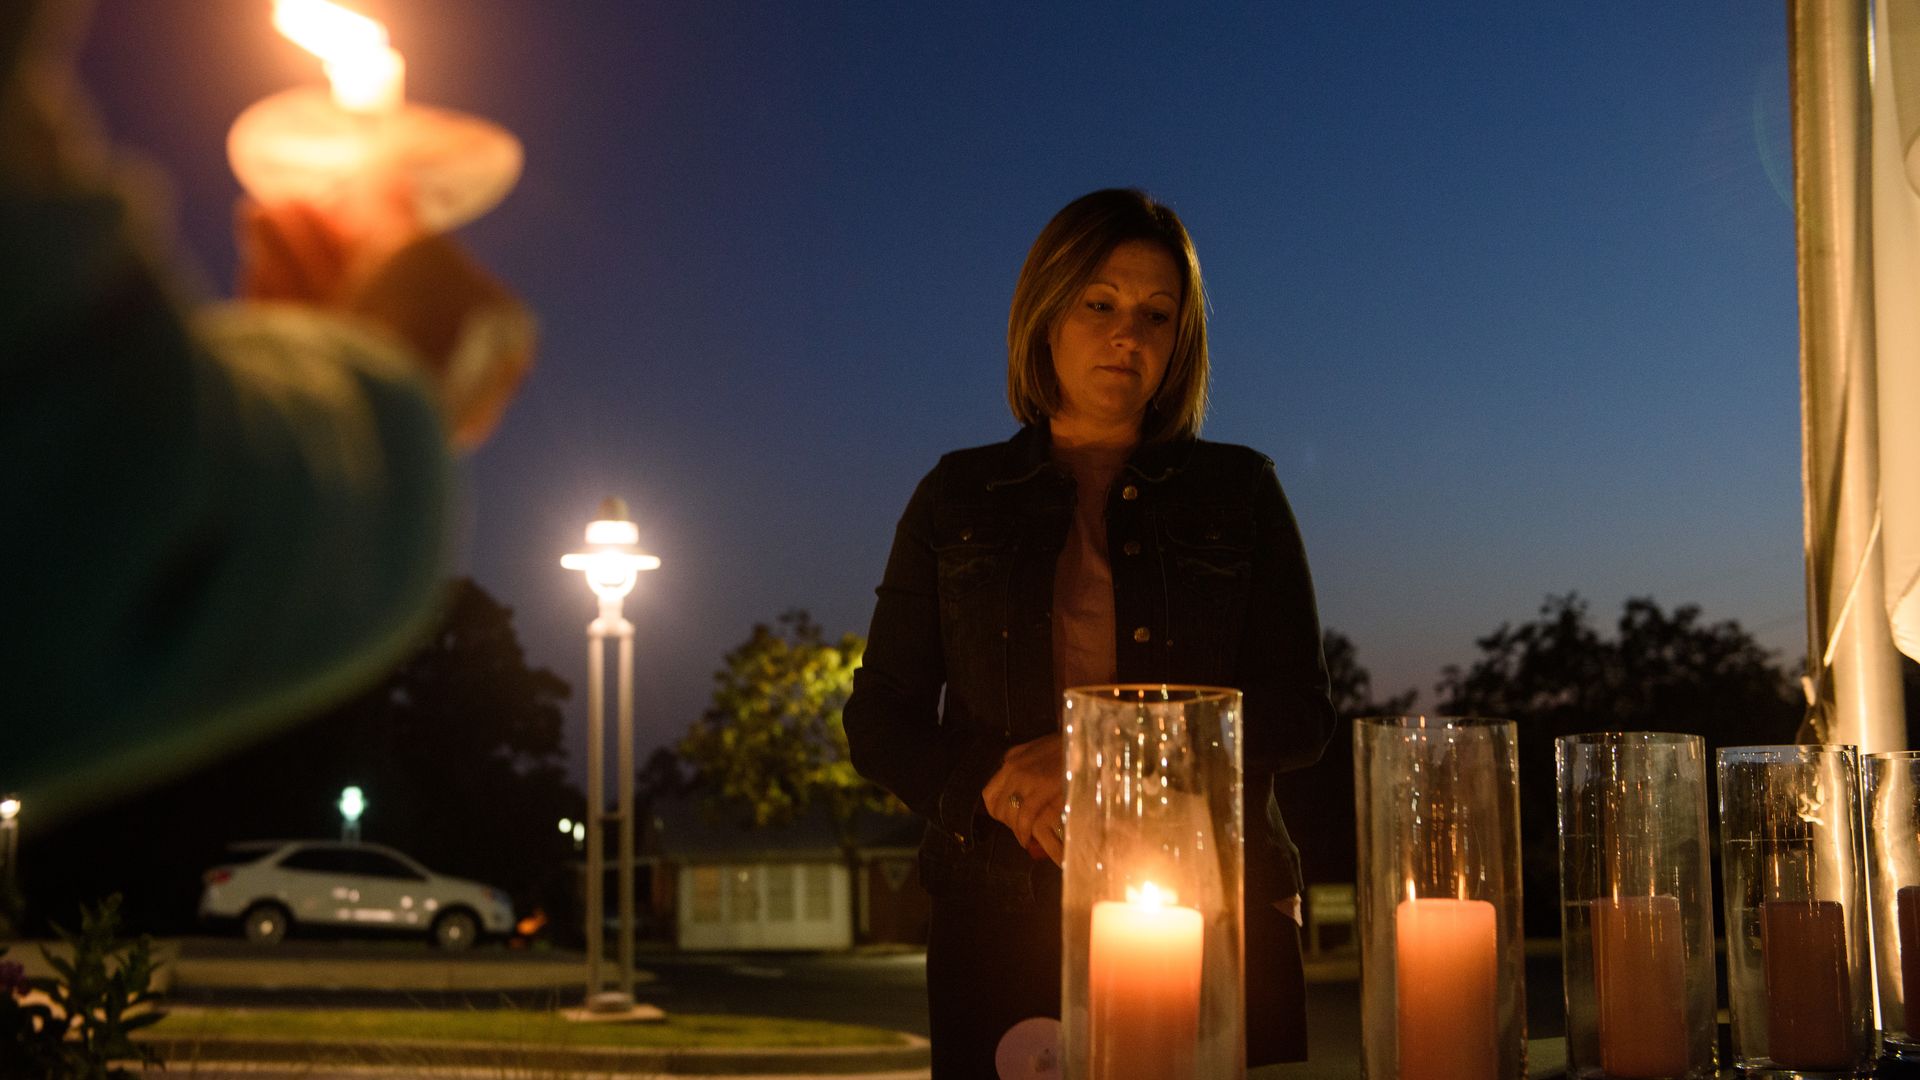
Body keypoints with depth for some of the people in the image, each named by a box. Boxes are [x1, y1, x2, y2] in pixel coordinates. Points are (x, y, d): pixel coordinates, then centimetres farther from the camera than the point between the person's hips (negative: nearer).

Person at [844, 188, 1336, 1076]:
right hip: (1003, 924, 0)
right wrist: (999, 789, -12)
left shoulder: (1237, 493, 11)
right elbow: (880, 721, 10)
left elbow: (1300, 715, 2)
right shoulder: (959, 498, 12)